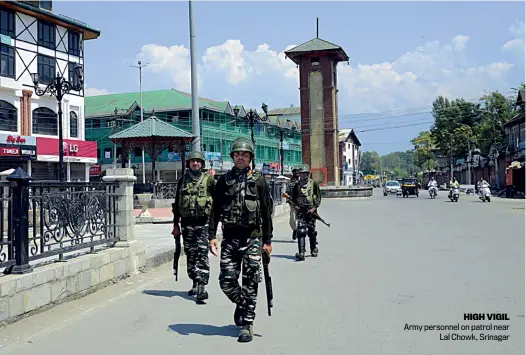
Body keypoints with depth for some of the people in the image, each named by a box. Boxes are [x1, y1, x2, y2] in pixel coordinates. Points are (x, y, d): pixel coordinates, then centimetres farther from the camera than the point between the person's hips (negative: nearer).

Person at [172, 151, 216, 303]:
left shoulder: (209, 179, 2)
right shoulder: (182, 180, 12)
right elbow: (177, 203, 16)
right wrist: (175, 224, 12)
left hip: (204, 222, -4)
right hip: (187, 222, 4)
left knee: (202, 255, -11)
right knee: (190, 255, 9)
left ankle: (202, 287, -14)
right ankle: (195, 283, 21)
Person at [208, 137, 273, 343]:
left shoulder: (258, 181, 2)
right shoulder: (224, 180, 8)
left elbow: (266, 212, 2)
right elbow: (215, 210, 8)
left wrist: (268, 240, 0)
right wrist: (212, 236, -1)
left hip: (253, 237, -2)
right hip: (230, 237, 2)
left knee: (250, 283, -1)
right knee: (226, 281, 2)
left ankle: (247, 324, 9)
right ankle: (241, 304, 32)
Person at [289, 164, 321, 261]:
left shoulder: (314, 184, 3)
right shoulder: (297, 185, 10)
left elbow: (318, 198, 2)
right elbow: (293, 198, 16)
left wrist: (314, 208, -10)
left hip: (311, 211, -1)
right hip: (300, 211, 1)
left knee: (312, 231, 10)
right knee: (301, 231, -12)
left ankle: (314, 249, 31)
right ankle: (301, 253, -17)